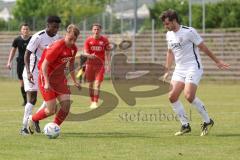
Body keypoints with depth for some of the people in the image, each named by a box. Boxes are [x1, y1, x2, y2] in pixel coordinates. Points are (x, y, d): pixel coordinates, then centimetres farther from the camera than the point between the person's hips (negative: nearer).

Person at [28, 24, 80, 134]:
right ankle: (32, 120, 17)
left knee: (66, 105, -8)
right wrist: (47, 83, -27)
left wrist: (74, 81, 20)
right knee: (51, 110, -10)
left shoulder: (73, 48, 1)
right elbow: (44, 64, -22)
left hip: (60, 78, 7)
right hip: (47, 77, -7)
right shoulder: (57, 47, -23)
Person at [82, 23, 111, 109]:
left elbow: (107, 53, 5)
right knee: (91, 84, 8)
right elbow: (85, 53, -4)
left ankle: (95, 102, -12)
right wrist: (89, 55, -27)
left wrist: (108, 65, -1)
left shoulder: (104, 40, -1)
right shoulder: (88, 40, -1)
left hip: (100, 64, -2)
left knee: (97, 83, -12)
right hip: (90, 64, 2)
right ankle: (92, 101, 22)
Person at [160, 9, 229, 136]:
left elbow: (203, 47, -6)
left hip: (193, 68, -7)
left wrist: (217, 61, -1)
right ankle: (185, 126, 5)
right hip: (179, 69, 7)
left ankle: (207, 121, -5)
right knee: (172, 96, -6)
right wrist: (167, 71, 22)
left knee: (189, 96, -23)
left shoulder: (189, 32, -12)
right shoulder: (169, 35, 10)